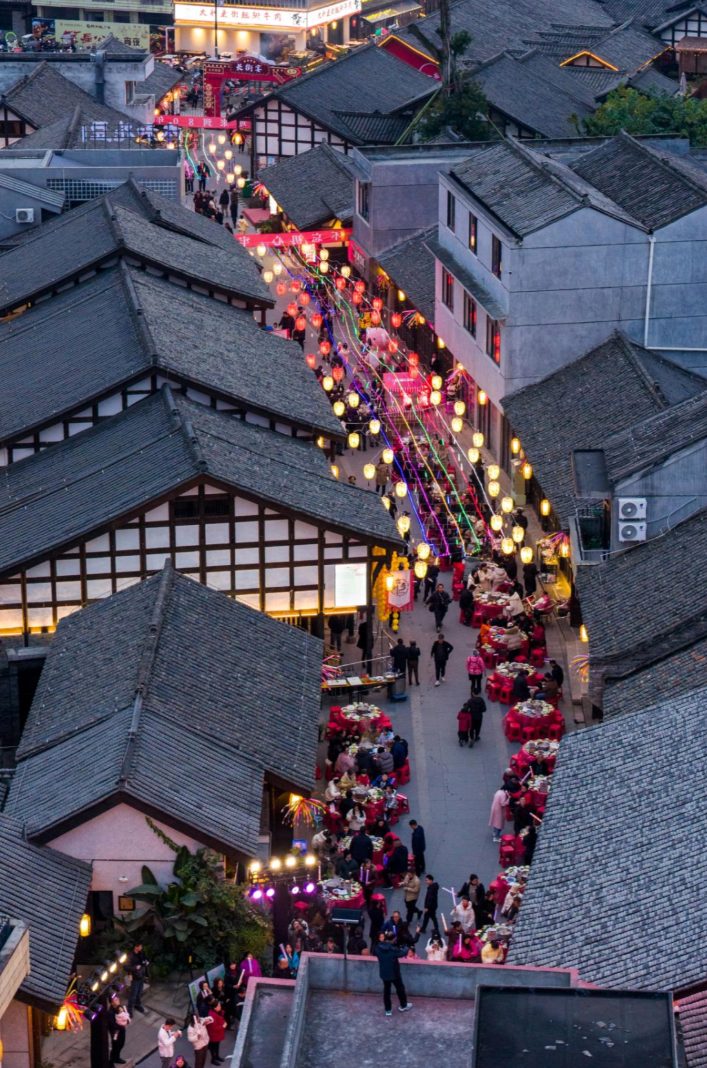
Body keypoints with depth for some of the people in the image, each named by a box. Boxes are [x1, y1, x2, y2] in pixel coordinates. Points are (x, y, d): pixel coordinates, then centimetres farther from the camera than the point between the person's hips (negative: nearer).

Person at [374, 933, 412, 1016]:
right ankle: (403, 1005, 35)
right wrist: (405, 947, 9)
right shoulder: (393, 949, -27)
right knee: (400, 988, 19)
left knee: (386, 990, 15)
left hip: (384, 973, 4)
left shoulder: (378, 947, -11)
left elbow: (375, 953, 11)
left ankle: (388, 1010, 18)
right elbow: (404, 952, -13)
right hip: (394, 973, -4)